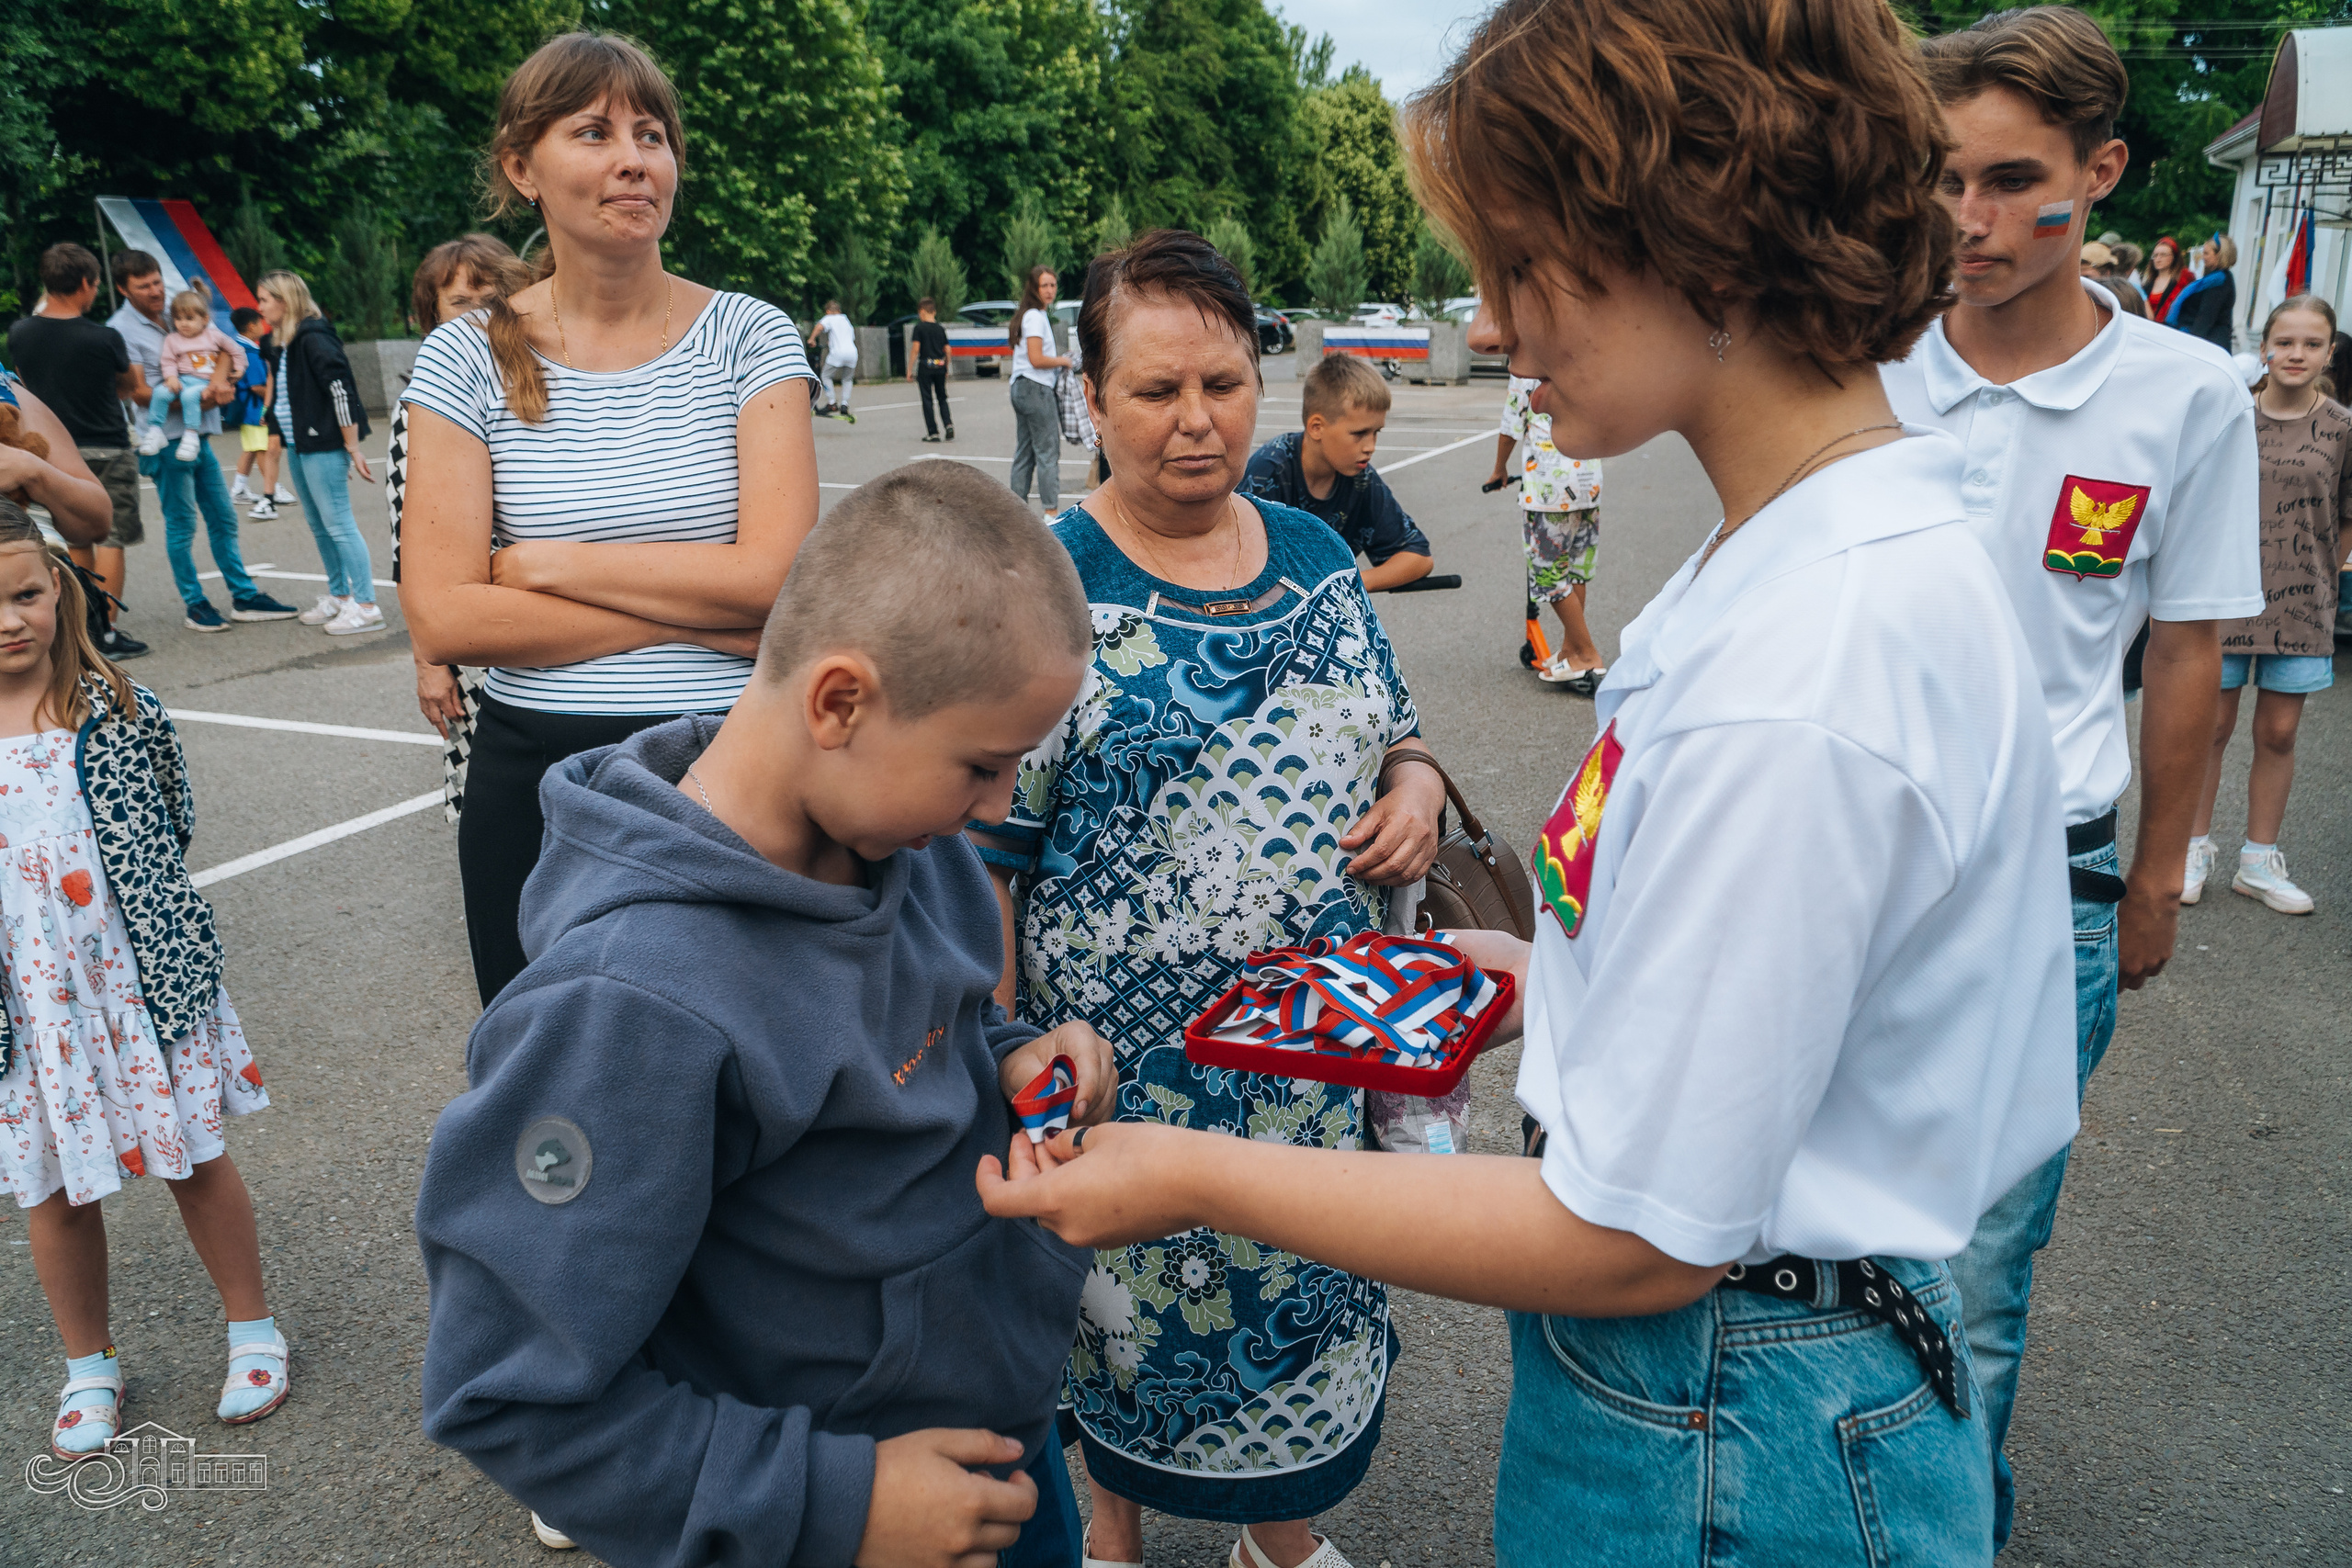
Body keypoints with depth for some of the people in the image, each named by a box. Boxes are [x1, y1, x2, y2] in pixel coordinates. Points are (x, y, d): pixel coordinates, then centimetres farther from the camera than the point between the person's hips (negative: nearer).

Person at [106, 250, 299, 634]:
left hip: (199, 435, 7)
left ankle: (245, 597, 16)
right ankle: (195, 605, 8)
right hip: (167, 439, -7)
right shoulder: (121, 329, -8)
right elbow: (139, 393, -12)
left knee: (223, 517, 9)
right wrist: (197, 399, -19)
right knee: (181, 524, 0)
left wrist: (219, 385, -6)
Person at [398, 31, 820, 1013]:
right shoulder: (467, 359, 0)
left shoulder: (751, 338, -3)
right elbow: (442, 621, -10)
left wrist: (545, 565, -11)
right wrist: (700, 609, -14)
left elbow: (777, 576, -14)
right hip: (536, 776, 1)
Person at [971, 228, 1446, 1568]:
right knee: (1132, 1297, 14)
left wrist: (1417, 784, -6)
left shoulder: (1317, 556, 5)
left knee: (1306, 1289, 19)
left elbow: (1392, 733, 17)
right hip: (1124, 1056, -4)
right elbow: (977, 853, -10)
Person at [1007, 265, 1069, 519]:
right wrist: (1063, 361, -5)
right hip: (1036, 388, -10)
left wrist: (1057, 359, 12)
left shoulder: (1032, 315, 18)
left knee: (1024, 453, 11)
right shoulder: (1035, 317, -12)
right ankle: (1051, 511, -8)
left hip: (1021, 389, 10)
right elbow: (1036, 360, -19)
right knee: (1048, 452, -8)